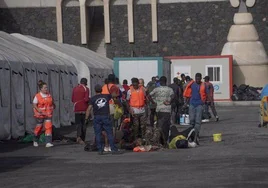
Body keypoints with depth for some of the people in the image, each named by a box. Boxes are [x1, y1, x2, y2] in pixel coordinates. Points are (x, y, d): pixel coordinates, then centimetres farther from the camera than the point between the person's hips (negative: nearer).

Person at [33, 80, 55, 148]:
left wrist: (54, 105, 12)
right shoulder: (37, 96, -8)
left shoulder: (49, 95, 4)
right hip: (40, 114, -3)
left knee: (48, 127, -11)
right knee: (39, 128, 9)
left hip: (48, 114, 3)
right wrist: (38, 110, -21)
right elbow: (34, 104, -9)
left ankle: (48, 143, -13)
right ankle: (35, 141, 34)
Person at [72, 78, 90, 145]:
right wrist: (89, 100, 4)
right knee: (84, 124, 7)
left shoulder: (75, 89, 6)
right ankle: (82, 139, 9)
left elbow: (72, 99, 9)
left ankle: (78, 136, -20)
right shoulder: (86, 89, -8)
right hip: (84, 109, -3)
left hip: (77, 109, 3)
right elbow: (86, 99, -16)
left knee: (78, 123, 3)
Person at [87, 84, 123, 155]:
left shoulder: (93, 98, -1)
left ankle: (100, 150, 2)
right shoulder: (106, 96, 4)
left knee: (98, 134, 3)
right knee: (110, 133, 3)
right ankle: (113, 149, 1)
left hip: (97, 117, -1)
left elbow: (89, 109, -8)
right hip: (106, 116, 1)